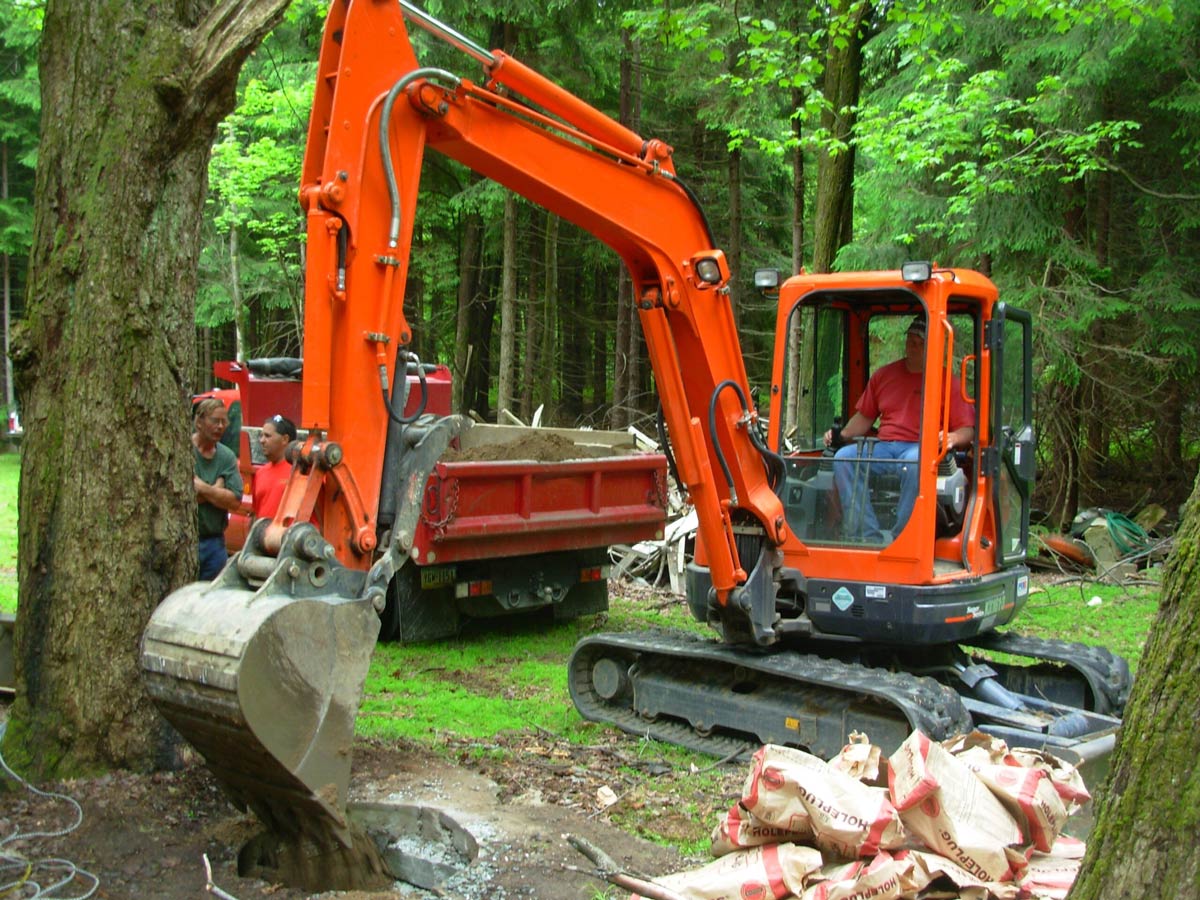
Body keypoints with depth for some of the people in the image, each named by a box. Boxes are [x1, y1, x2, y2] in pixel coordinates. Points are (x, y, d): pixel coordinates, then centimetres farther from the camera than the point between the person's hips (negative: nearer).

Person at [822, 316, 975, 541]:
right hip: (882, 447, 4)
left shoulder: (948, 382, 7)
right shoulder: (883, 375, 20)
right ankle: (868, 537, -28)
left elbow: (967, 430, 1)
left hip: (921, 448, -4)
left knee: (915, 462, -40)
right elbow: (865, 417, 25)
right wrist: (842, 434, 6)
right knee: (843, 458, -24)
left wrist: (952, 438, -23)